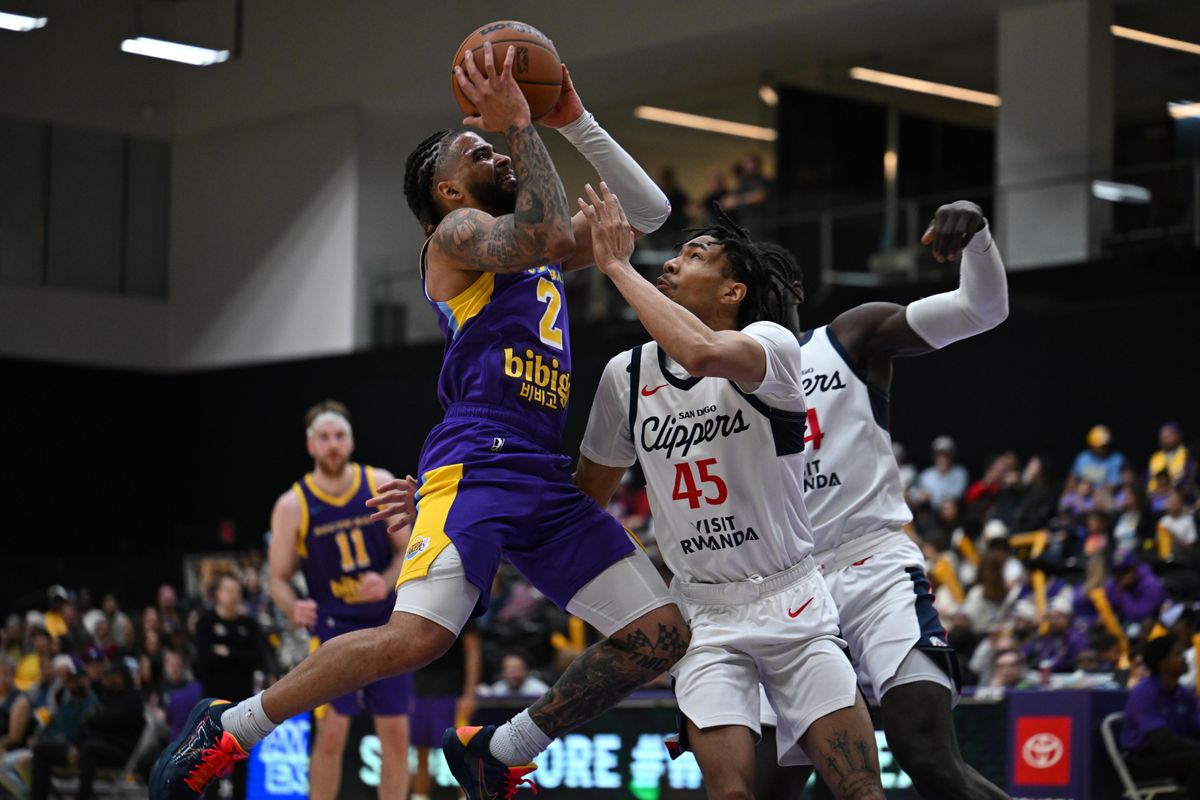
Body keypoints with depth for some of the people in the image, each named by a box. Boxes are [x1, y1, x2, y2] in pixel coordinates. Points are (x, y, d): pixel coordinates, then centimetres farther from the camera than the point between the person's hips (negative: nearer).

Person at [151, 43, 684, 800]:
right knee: (414, 638, -24)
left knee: (661, 636, 0)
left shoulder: (532, 239, 27)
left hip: (547, 477, 8)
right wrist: (521, 122, -10)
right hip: (478, 460, -8)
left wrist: (576, 121, 19)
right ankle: (227, 730, -6)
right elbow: (540, 235, -18)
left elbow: (649, 210, 26)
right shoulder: (457, 232, 4)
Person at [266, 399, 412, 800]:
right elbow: (277, 577, -2)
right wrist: (293, 608, -24)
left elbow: (407, 551, 4)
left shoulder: (380, 484, -1)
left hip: (386, 624, 3)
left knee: (396, 733, 3)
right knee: (331, 732, -12)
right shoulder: (292, 505, -7)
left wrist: (387, 582, -17)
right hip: (333, 627, -3)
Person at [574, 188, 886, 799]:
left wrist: (617, 265, -27)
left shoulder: (772, 343, -12)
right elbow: (588, 495, 15)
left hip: (793, 602, -2)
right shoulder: (627, 373, 2)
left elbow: (702, 353, -37)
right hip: (704, 612, 2)